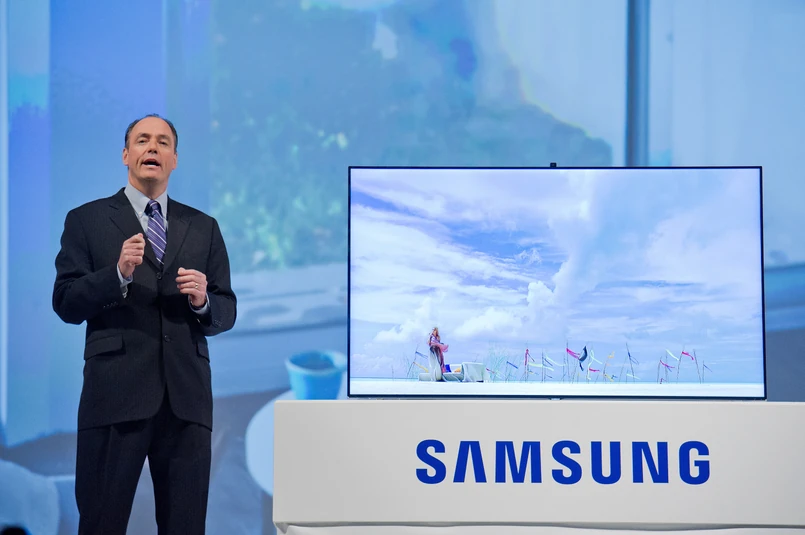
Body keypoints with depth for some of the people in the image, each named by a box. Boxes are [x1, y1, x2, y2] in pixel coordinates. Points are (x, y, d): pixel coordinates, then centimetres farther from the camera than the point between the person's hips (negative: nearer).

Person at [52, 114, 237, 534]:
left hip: (187, 396, 3)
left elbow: (227, 313, 14)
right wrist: (118, 274, -16)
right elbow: (66, 303, 0)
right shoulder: (87, 221, 9)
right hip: (116, 393, -3)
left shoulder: (203, 228, 17)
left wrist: (203, 301, -8)